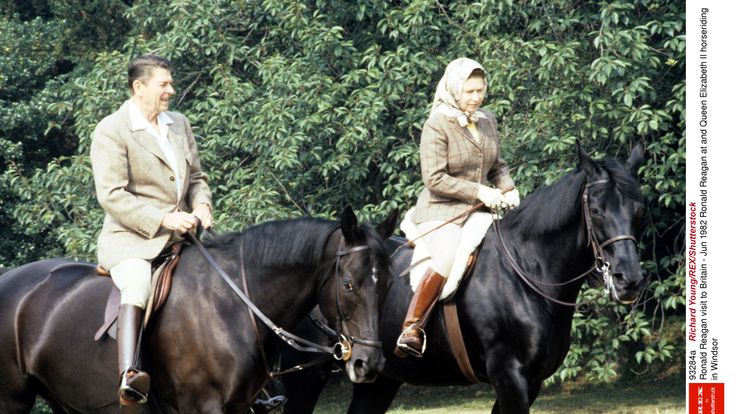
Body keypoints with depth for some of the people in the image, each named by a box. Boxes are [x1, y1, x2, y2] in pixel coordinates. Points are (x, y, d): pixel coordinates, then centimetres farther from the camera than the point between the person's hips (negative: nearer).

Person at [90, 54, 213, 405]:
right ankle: (128, 377, -52)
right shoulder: (111, 131, -7)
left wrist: (201, 205, -1)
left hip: (180, 235, 8)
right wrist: (163, 220, -21)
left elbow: (197, 177, 23)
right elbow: (111, 195, -15)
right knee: (137, 282, -36)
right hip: (130, 240, -8)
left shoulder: (179, 125, 15)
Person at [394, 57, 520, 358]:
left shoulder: (487, 121, 12)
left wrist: (509, 189, 2)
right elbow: (434, 178, -15)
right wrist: (478, 191, -18)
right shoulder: (437, 126, -10)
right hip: (441, 212, -8)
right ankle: (410, 330, -30)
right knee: (448, 258, -33)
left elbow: (497, 167, 23)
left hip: (479, 210, 8)